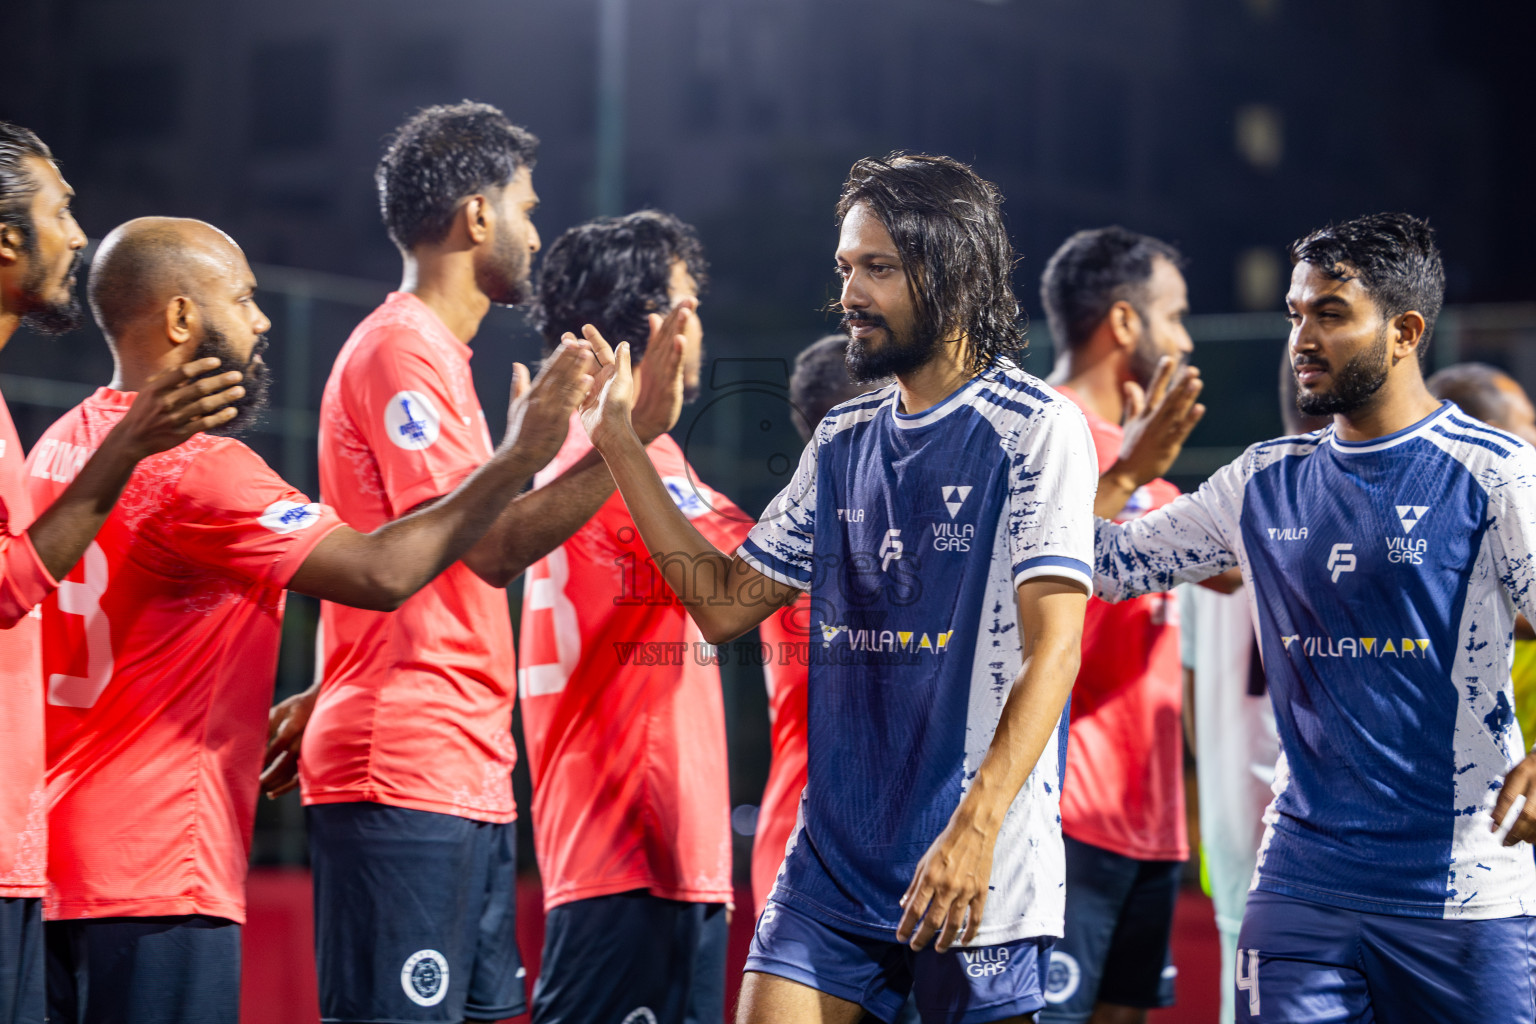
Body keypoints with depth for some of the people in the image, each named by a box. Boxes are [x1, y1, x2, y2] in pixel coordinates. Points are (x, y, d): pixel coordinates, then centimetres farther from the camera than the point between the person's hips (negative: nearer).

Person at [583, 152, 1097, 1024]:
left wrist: (974, 829, -25)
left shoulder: (1037, 429, -6)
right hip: (834, 852, 5)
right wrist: (622, 445, 12)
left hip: (980, 864, -5)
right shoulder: (843, 443, 14)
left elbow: (1052, 649, -15)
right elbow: (726, 604, 16)